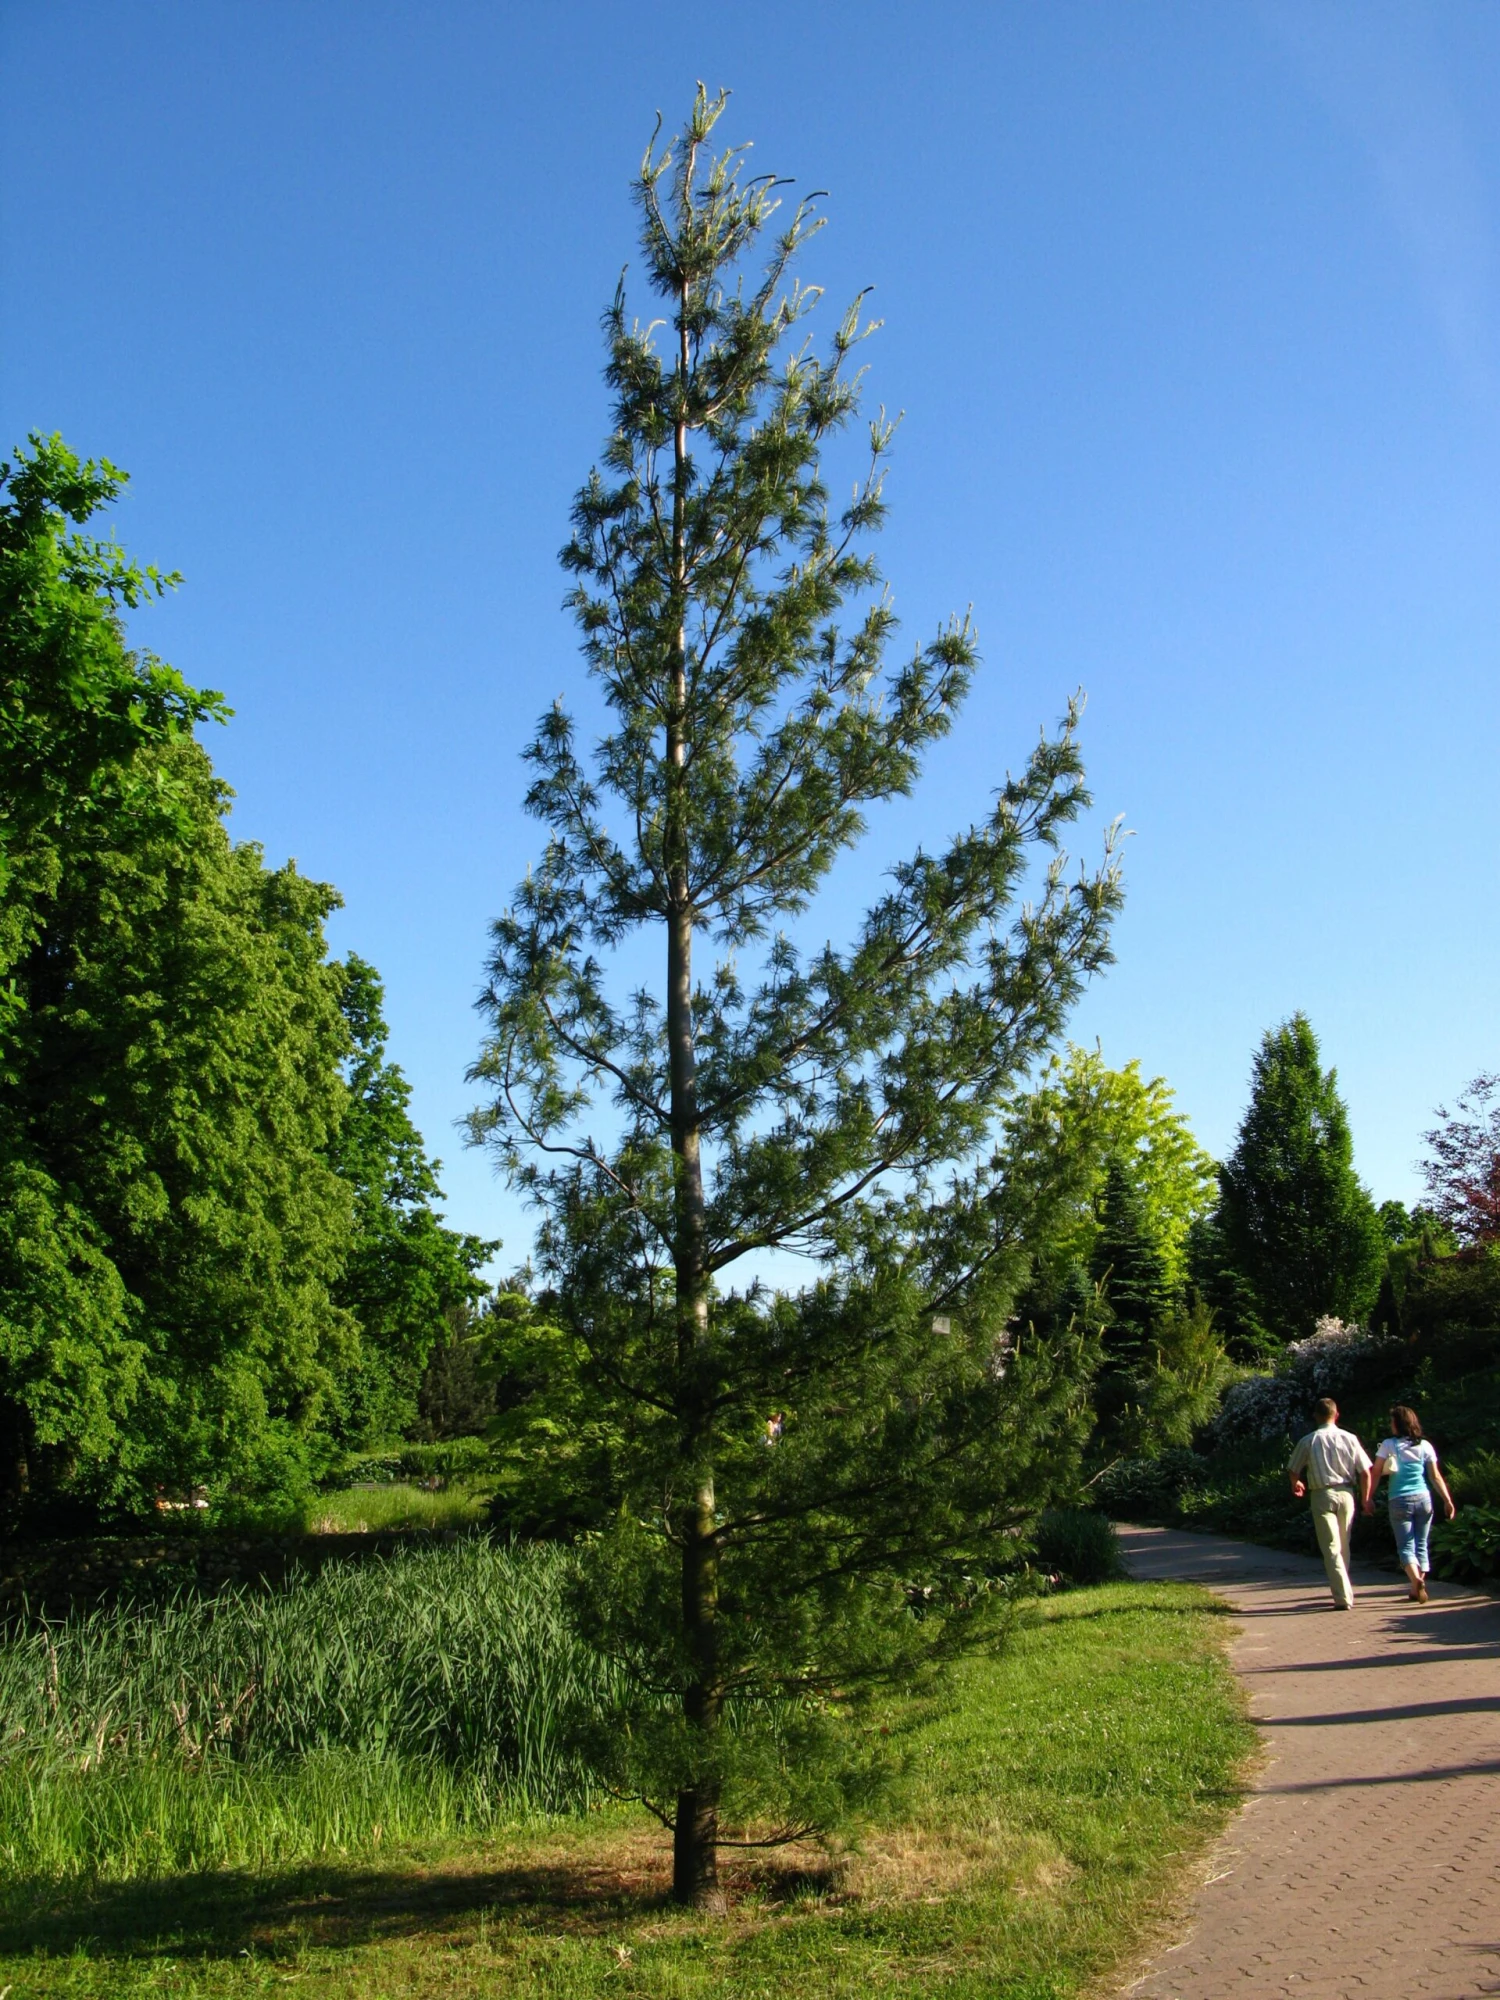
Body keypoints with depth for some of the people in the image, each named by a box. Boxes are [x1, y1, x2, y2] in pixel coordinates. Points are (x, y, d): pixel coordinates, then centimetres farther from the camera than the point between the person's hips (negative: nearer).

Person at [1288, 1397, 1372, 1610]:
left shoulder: (1308, 1441, -2)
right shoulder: (1349, 1438, 0)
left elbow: (1293, 1471, 6)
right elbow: (1365, 1472, -1)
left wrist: (1296, 1484, 29)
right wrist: (1365, 1498, 12)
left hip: (1322, 1495, -2)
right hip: (1346, 1494, 2)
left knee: (1331, 1547, -1)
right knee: (1343, 1546, 17)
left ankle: (1343, 1598, -8)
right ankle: (1344, 1592, 25)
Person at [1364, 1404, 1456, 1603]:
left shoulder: (1388, 1445, -2)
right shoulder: (1424, 1445, 5)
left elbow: (1375, 1473, -5)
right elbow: (1436, 1476, 3)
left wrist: (1369, 1498, 0)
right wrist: (1447, 1501, 6)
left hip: (1399, 1501, -3)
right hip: (1423, 1499, 3)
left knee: (1406, 1546, 0)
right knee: (1421, 1545, 13)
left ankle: (1417, 1581, -25)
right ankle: (1417, 1588, 11)